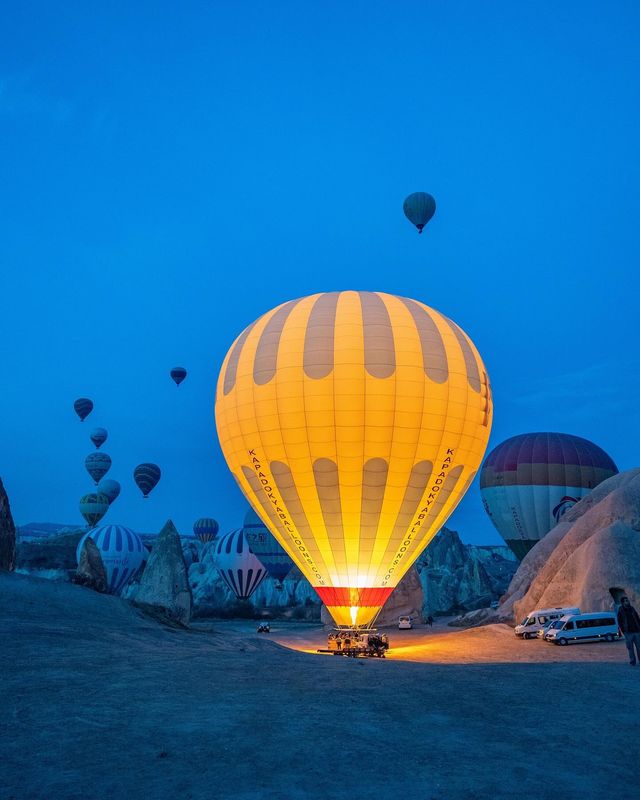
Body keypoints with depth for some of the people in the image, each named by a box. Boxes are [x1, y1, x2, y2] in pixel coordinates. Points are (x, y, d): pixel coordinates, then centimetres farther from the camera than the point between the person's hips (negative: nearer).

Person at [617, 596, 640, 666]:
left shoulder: (632, 609, 9)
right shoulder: (620, 611, -1)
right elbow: (620, 623, 1)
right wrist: (624, 631, -7)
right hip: (628, 633, -3)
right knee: (630, 648, 1)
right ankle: (632, 662, 9)